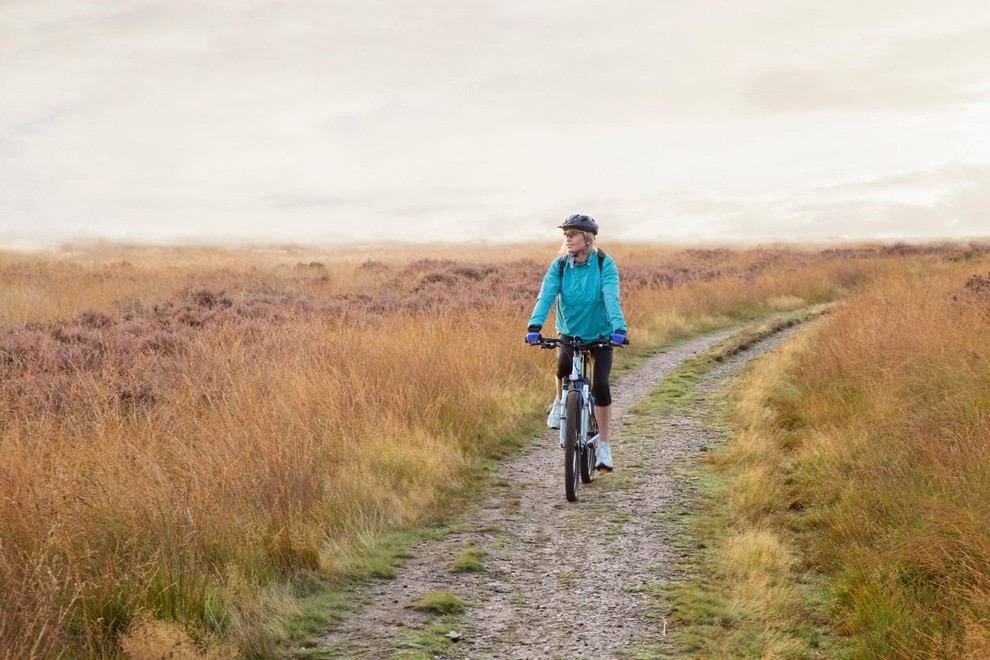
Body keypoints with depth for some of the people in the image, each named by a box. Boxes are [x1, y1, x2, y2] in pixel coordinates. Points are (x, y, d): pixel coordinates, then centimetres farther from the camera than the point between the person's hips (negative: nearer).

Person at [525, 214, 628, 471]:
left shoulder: (605, 264, -17)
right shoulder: (559, 266, -11)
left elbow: (611, 297, -30)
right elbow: (546, 296, -24)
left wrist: (619, 328, -45)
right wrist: (534, 326, -40)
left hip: (600, 334, -1)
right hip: (569, 332, 1)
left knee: (600, 385, -13)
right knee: (564, 364, -30)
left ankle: (603, 445, 2)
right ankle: (561, 400, 4)